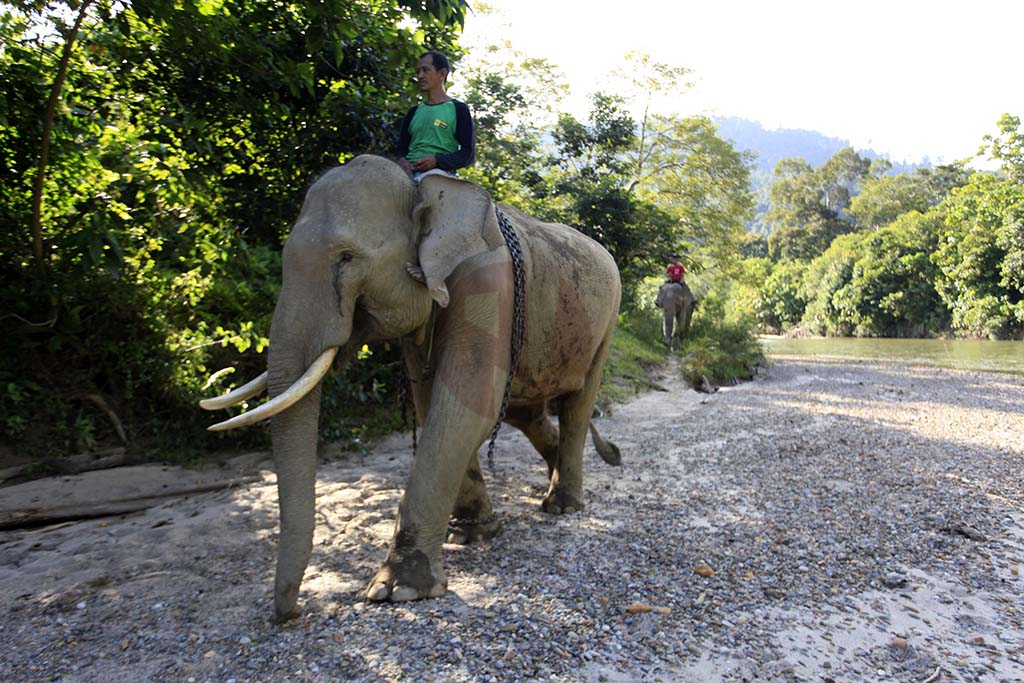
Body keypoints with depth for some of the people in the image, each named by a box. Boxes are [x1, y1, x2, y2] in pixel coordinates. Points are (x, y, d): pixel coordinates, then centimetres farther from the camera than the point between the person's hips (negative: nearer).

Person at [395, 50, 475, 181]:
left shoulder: (458, 109, 11)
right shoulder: (414, 112, 26)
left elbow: (468, 153, 4)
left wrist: (437, 160, -13)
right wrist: (401, 160, -1)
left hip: (438, 171, -5)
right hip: (409, 172, 5)